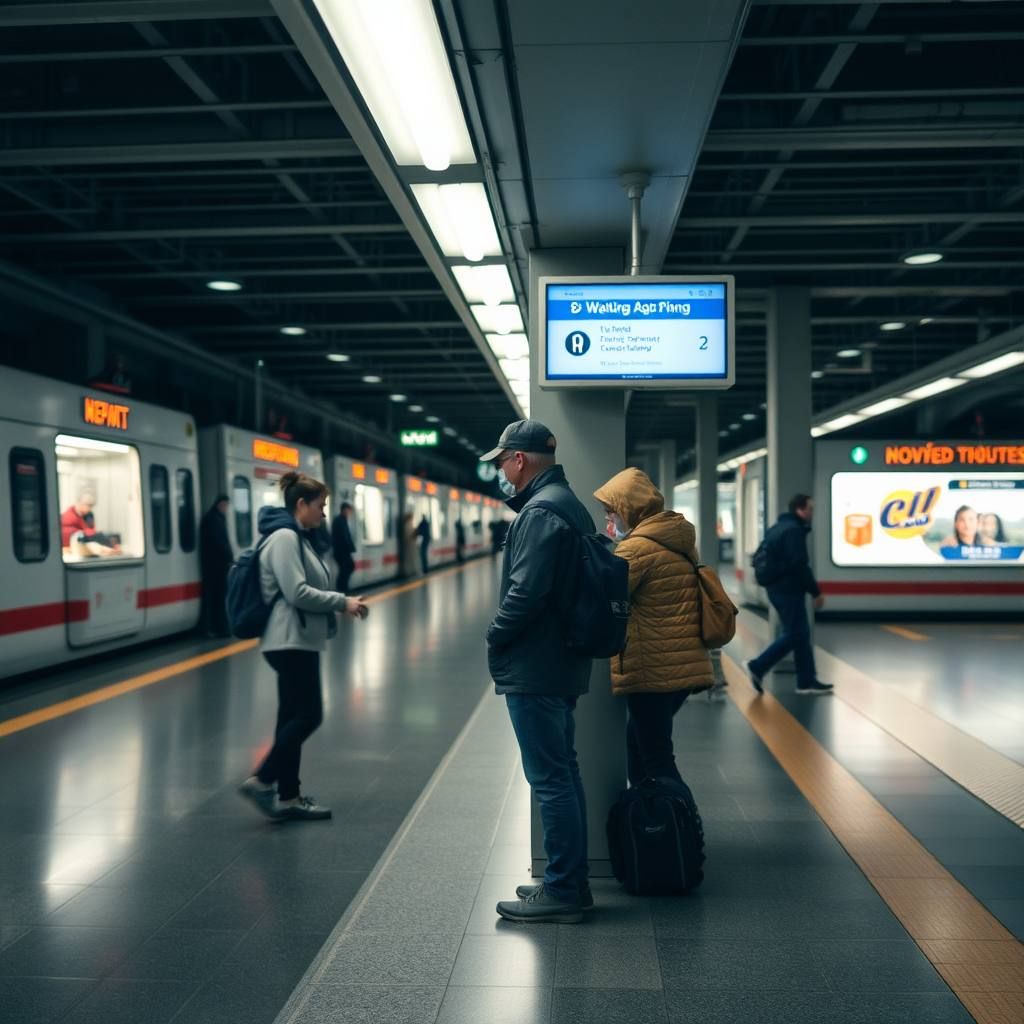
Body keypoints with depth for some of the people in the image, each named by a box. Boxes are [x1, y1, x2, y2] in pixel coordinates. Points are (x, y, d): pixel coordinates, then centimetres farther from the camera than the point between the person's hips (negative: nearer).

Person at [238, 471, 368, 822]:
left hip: (298, 641, 10)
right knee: (308, 715, -8)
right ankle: (261, 781, -1)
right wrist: (343, 603, -14)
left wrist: (342, 603, 7)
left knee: (294, 717, 11)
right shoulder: (284, 538, -14)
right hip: (290, 641, -10)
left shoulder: (295, 537, 17)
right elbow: (297, 593, -22)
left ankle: (288, 796, 15)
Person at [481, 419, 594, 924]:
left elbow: (525, 591, -24)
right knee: (563, 774, 17)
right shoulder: (568, 503, 15)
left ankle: (562, 891, 6)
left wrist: (495, 637, -10)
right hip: (563, 664, 11)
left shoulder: (540, 512, -18)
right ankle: (570, 881, 27)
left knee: (550, 779, -3)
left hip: (534, 669, -11)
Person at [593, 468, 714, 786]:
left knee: (656, 760, -2)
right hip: (685, 666, 9)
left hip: (652, 670, -9)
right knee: (638, 743, 22)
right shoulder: (680, 541, 12)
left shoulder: (637, 547, -15)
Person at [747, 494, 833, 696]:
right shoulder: (794, 530, -15)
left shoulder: (778, 528, 16)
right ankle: (758, 667, -3)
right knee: (794, 635, -4)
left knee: (800, 634, 12)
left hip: (778, 588, 10)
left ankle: (807, 681, 13)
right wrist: (816, 592, -15)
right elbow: (800, 565, -21)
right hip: (788, 590, -10)